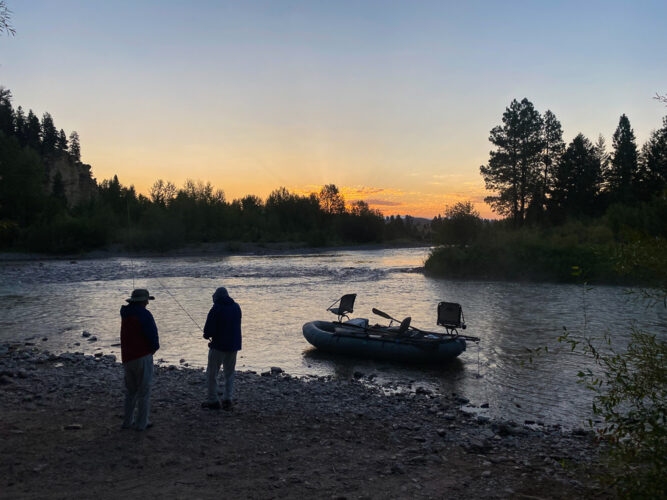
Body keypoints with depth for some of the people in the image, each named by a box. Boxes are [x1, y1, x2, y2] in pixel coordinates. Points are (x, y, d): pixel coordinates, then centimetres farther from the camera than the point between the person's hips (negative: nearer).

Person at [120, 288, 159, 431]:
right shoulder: (144, 314, -15)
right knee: (144, 392, 2)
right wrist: (154, 347, 2)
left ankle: (128, 421, 21)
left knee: (130, 391, 18)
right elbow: (152, 333, -19)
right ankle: (141, 423, 5)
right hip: (143, 356, -7)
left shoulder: (125, 314, 10)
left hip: (127, 358, 7)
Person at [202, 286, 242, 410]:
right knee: (229, 374, 15)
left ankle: (213, 401, 8)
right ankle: (227, 399, 7)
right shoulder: (236, 307, 6)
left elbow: (209, 330, -17)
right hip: (233, 345, 6)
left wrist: (207, 335, 8)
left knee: (212, 373, 6)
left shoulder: (216, 309, -14)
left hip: (218, 346, -6)